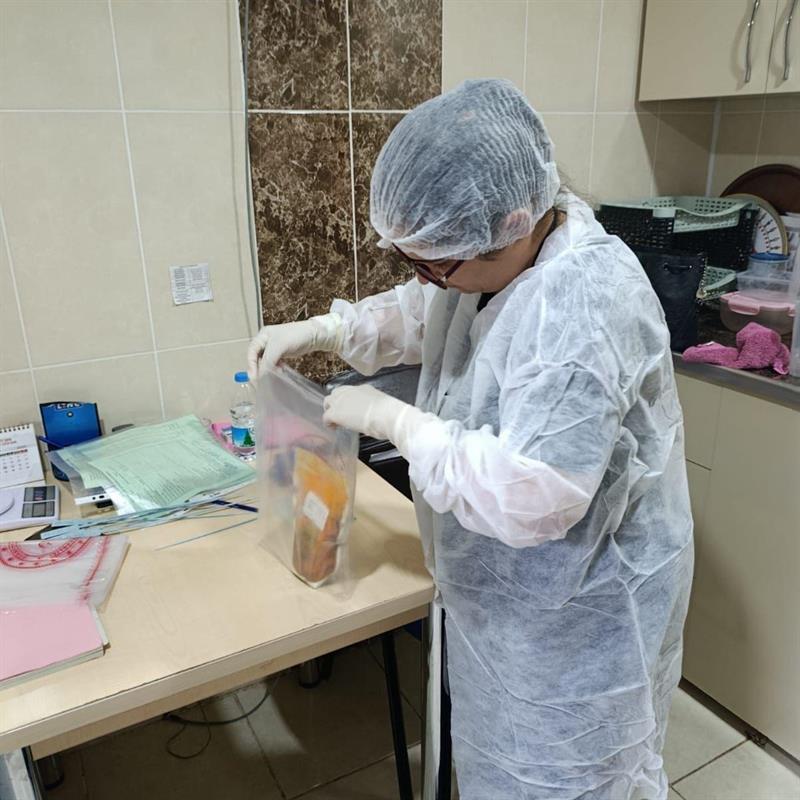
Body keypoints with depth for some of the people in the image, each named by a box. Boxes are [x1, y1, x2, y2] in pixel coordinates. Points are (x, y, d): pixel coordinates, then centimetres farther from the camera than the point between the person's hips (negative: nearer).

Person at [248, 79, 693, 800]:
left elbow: (528, 499, -38)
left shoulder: (585, 305, -35)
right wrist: (320, 330, -1)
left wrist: (392, 419, -28)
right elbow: (420, 314, 13)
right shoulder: (491, 252, -6)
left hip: (575, 611, -8)